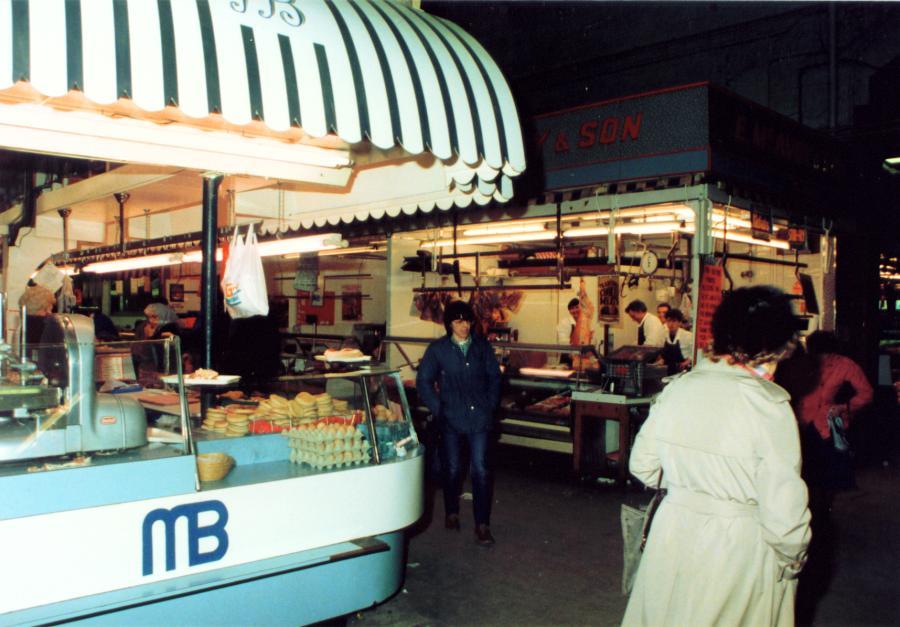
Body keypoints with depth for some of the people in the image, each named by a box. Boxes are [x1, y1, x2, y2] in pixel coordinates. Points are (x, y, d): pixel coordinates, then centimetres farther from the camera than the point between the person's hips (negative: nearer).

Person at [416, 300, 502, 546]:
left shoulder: (481, 346, 4)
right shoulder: (437, 349, -1)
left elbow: (494, 376, 13)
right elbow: (423, 382, 3)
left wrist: (490, 405, 5)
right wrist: (439, 409, -3)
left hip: (480, 418, 1)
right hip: (451, 418, 0)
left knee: (480, 470, -3)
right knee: (451, 469, 11)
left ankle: (482, 526, 3)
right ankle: (451, 513, 34)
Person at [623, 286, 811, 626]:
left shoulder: (675, 388, -5)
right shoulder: (768, 404, -20)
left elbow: (642, 466, 5)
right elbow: (783, 505, -19)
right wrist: (792, 560, 0)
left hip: (673, 532, 4)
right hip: (739, 547, -4)